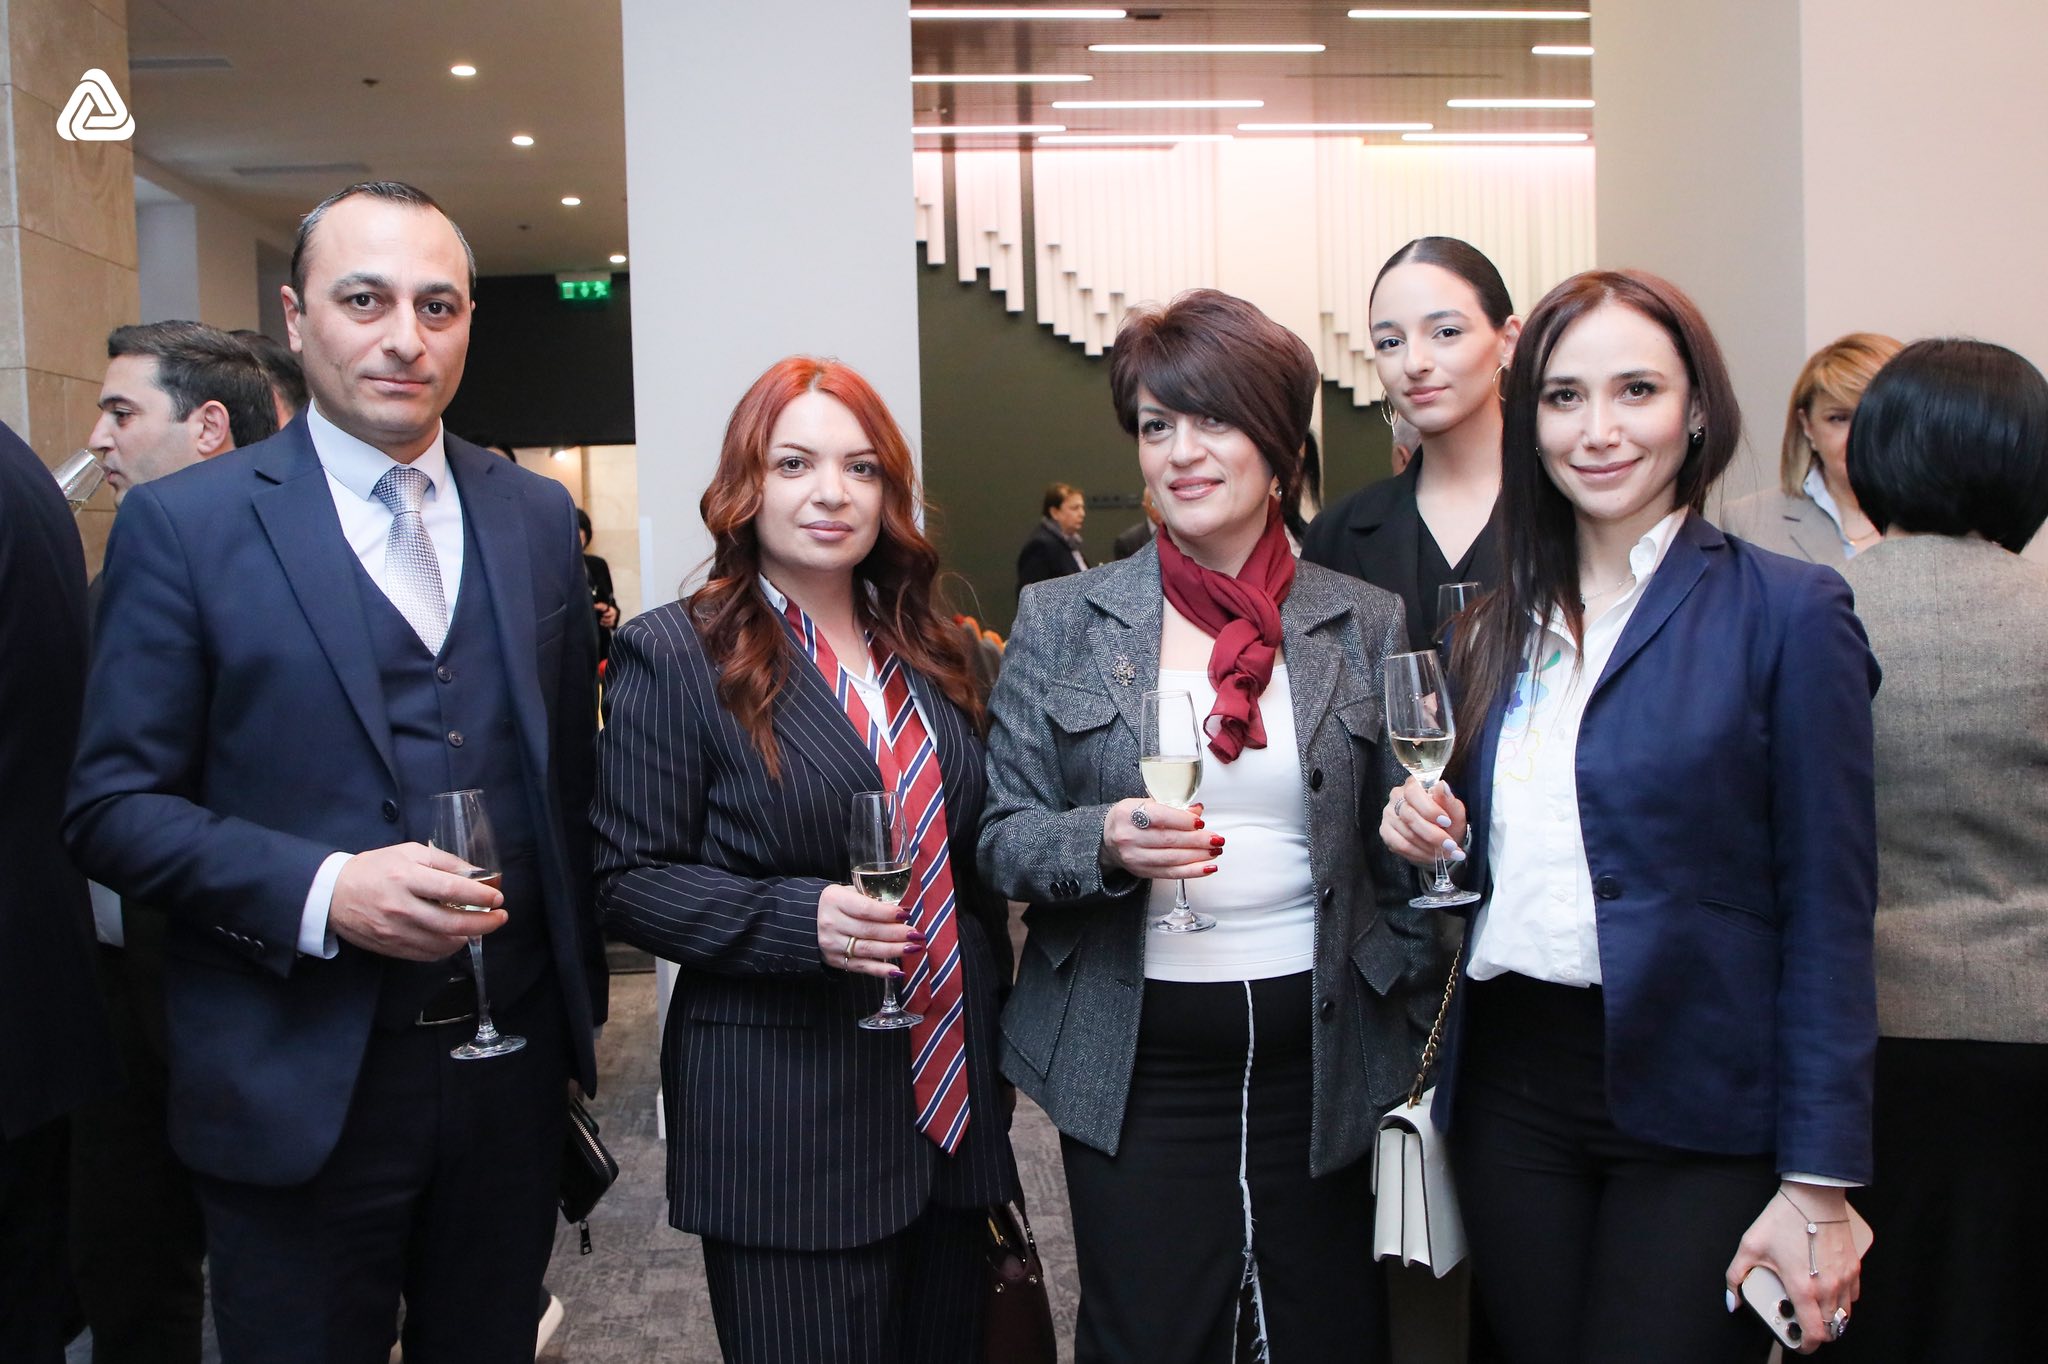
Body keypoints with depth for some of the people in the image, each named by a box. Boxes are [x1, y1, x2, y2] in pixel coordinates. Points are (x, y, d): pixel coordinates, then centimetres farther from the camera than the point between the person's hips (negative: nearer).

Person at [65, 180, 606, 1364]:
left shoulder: (537, 517, 6)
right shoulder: (184, 524, -6)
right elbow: (114, 807, -7)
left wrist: (582, 996, 10)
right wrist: (322, 889, -21)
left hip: (510, 1062, 4)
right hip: (298, 1088, -3)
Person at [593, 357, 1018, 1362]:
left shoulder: (928, 653, 11)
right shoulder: (676, 656, -7)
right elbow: (629, 880, -10)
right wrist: (800, 920, -24)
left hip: (953, 1107, 6)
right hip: (784, 1123, -6)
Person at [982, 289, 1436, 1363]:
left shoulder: (1366, 622, 3)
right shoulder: (1061, 620, 1)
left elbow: (1396, 855, 9)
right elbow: (1002, 837, 1)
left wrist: (1415, 1055, 4)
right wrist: (1105, 840, -20)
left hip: (1321, 1050, 1)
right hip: (1138, 1063, -1)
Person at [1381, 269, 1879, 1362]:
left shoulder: (1787, 614, -7)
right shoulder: (1495, 628, 8)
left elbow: (1828, 915, -9)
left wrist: (1819, 1187, -11)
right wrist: (1429, 836, -7)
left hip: (1697, 1108, -4)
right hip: (1510, 1087, 5)